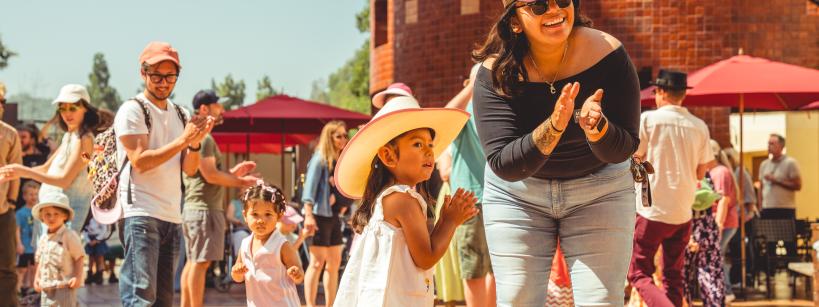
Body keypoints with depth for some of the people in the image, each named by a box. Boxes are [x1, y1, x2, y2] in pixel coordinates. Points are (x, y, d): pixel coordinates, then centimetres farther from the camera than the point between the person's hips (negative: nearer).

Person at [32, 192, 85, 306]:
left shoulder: (69, 236, -9)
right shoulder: (43, 238, 12)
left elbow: (79, 257, -8)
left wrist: (78, 277, -16)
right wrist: (37, 278, 13)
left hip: (65, 286, -7)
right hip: (46, 287, 7)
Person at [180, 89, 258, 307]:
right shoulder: (204, 138, -13)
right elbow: (210, 175, -18)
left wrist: (234, 172, 12)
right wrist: (241, 182, -9)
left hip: (194, 207, 11)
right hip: (204, 208, -11)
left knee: (192, 261, 13)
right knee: (200, 262, -10)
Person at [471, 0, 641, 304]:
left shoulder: (608, 54, -20)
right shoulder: (496, 73, -20)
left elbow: (622, 150, -16)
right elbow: (503, 165, -24)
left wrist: (596, 127, -38)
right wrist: (554, 127, -39)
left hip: (600, 190, 0)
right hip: (516, 193, 0)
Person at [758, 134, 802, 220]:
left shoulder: (790, 163, -3)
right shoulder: (764, 164, 14)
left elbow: (797, 186, -8)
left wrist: (776, 181, -12)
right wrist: (760, 208, 9)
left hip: (785, 210, -5)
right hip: (767, 209, 5)